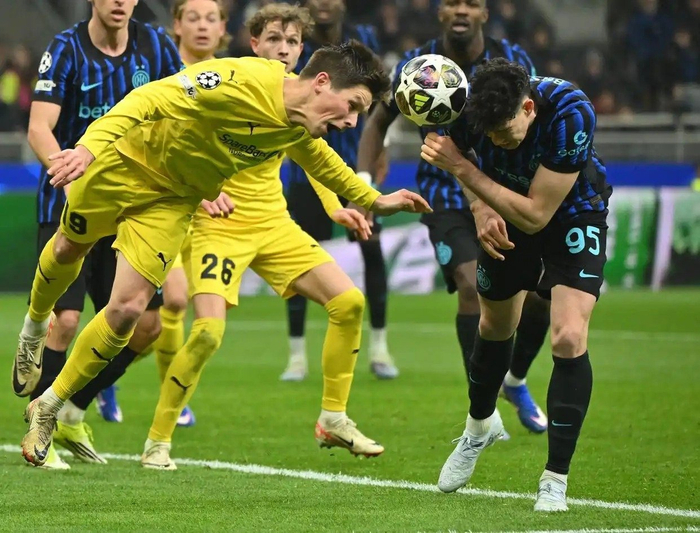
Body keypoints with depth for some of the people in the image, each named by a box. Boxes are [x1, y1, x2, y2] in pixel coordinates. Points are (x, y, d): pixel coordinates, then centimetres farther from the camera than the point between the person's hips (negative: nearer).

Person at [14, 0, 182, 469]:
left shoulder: (156, 46, 0)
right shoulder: (66, 50, -12)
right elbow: (39, 129, -20)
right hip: (67, 204, -5)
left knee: (146, 323, 1)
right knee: (66, 317, -16)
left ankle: (72, 415, 19)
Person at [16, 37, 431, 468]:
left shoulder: (299, 130, -12)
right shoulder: (241, 82, -36)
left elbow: (317, 158, 14)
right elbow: (149, 100, -37)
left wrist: (375, 201, 16)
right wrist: (90, 146, -48)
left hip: (172, 199, 4)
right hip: (123, 162, -4)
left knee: (128, 310, -8)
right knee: (68, 252, 22)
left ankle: (48, 410, 9)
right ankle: (36, 327, 57)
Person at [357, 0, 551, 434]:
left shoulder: (512, 60, -8)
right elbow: (378, 123, 6)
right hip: (446, 198, -2)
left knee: (538, 296, -4)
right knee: (472, 285, -24)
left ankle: (516, 381, 27)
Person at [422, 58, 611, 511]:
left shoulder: (572, 114, -39)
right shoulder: (477, 107, -27)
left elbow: (536, 214, -35)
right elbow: (459, 153, 1)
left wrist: (462, 168, -37)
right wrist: (481, 210, -15)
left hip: (572, 212, -4)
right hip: (507, 209, 4)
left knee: (569, 338, -18)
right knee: (496, 325, 17)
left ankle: (556, 481, -6)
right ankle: (480, 425, 50)